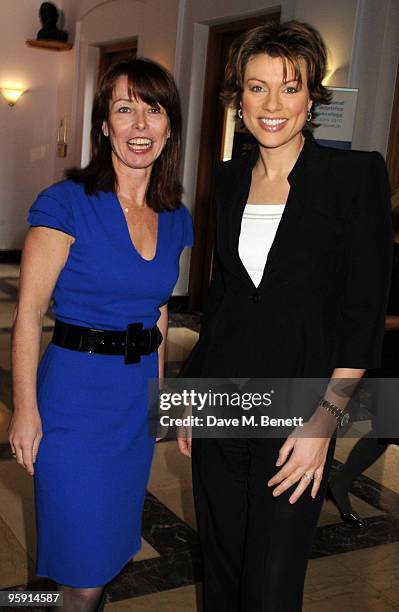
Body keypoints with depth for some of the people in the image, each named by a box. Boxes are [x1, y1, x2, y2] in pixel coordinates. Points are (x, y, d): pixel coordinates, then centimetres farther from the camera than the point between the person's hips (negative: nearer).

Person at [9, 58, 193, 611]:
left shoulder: (175, 218, 4)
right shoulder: (68, 203, -13)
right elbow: (29, 311, -13)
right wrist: (26, 410, -15)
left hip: (140, 394, 6)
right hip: (77, 388, -5)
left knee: (114, 536, 20)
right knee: (83, 556, 4)